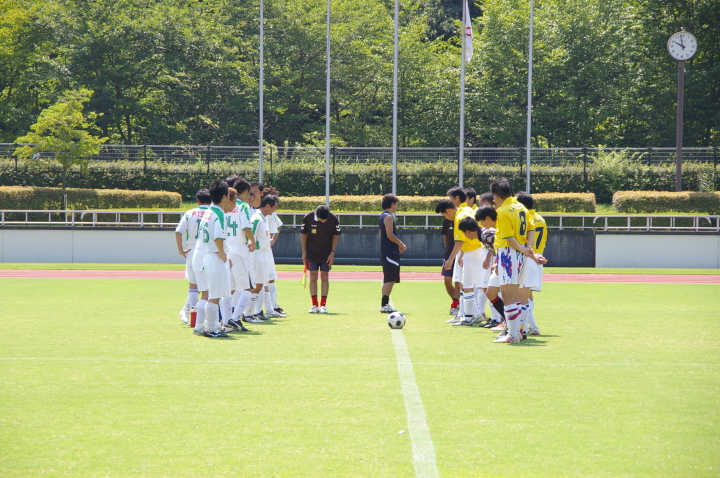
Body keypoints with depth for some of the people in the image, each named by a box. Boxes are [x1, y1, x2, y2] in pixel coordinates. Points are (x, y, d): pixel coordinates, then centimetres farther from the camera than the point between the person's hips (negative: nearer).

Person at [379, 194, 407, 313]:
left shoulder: (383, 216, 18)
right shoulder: (388, 217, -12)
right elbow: (390, 235, -20)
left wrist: (398, 244, 19)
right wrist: (401, 244, -9)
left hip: (386, 253, 10)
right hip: (390, 253, -10)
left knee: (389, 280, 14)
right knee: (390, 280, -11)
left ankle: (384, 304, 16)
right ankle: (385, 304, -14)